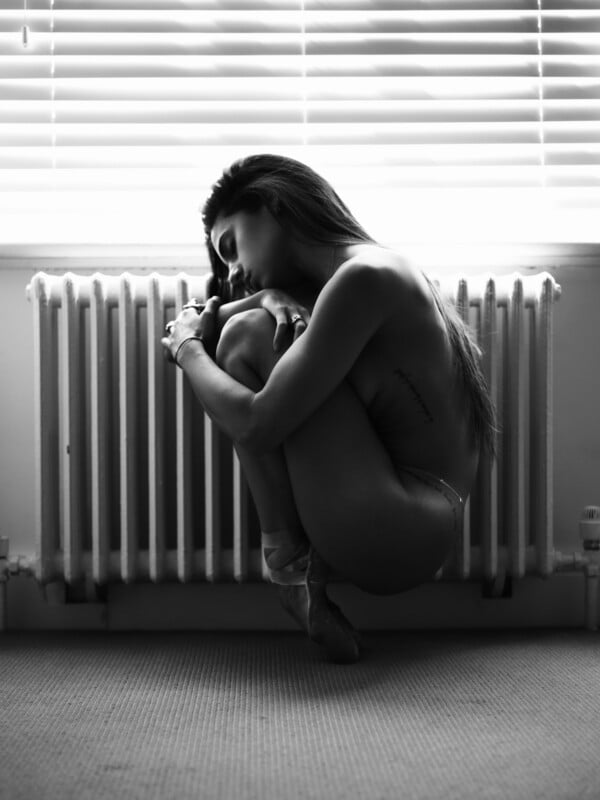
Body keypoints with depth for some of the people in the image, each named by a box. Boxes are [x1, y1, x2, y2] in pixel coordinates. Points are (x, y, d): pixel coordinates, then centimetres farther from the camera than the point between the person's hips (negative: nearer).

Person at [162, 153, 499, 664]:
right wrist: (266, 297, -2)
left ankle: (289, 561, -5)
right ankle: (303, 559, 4)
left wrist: (188, 348, -1)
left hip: (399, 539, -10)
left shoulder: (365, 275, -15)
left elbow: (255, 425, -19)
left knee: (250, 334, -10)